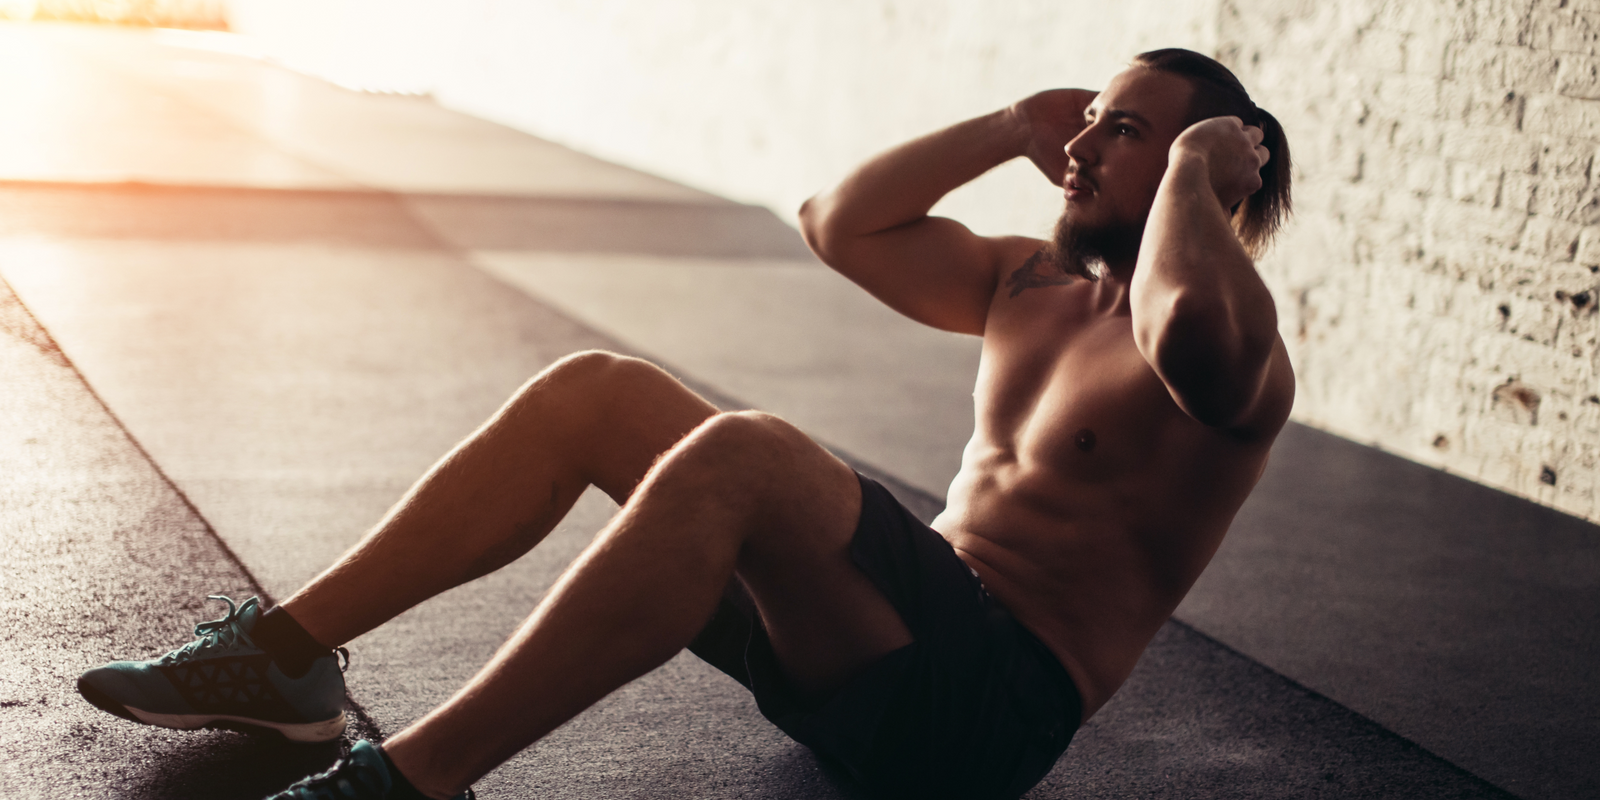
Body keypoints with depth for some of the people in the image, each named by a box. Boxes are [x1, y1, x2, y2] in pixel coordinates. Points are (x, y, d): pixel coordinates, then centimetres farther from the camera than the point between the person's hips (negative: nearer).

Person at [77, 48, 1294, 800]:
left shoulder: (1235, 342, -6)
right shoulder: (1034, 280, 19)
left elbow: (1187, 332, -33)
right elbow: (842, 228, 21)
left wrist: (1196, 171, -15)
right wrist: (1008, 135, 15)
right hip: (897, 630, 8)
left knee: (736, 454, -34)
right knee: (595, 392, -1)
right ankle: (287, 654, -1)